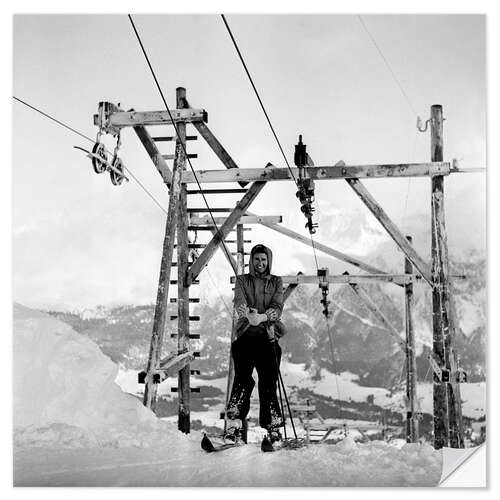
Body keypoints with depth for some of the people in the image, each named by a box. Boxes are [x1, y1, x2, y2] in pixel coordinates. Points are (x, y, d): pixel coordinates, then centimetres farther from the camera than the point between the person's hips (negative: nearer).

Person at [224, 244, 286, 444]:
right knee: (242, 379, -14)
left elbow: (278, 307, -2)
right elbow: (239, 302, -6)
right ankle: (233, 425, -16)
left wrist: (262, 317, -24)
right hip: (246, 335, -1)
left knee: (269, 382, -4)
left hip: (268, 337, 1)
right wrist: (248, 314, -30)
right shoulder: (242, 280, 14)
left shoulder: (276, 282, 15)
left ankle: (273, 428, 3)